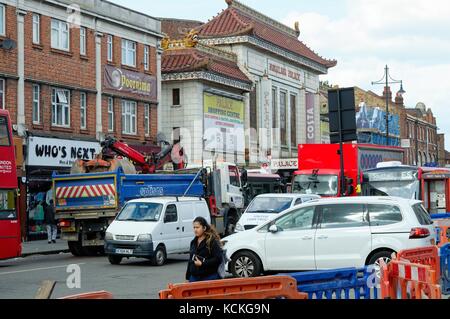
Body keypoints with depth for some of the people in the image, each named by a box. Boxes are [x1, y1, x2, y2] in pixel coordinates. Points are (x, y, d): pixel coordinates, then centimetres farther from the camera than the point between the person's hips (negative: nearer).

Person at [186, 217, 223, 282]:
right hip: (194, 278, 6)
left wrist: (202, 263, -18)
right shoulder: (193, 242, 14)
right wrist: (188, 277, 19)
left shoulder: (212, 241, -7)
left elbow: (218, 259, -14)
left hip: (209, 277, -6)